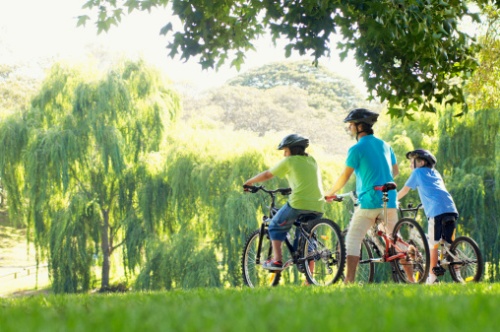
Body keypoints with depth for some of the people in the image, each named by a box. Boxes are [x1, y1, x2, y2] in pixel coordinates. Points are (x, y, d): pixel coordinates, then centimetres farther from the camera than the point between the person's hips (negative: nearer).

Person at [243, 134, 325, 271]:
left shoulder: (289, 161, 6)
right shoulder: (312, 161, 21)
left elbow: (267, 175, 14)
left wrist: (249, 182, 28)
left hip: (298, 203, -5)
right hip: (318, 207, 5)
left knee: (276, 226, 16)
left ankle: (277, 260, 0)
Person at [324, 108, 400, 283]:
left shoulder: (357, 149, -7)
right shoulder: (385, 145, 13)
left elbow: (345, 177, -8)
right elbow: (395, 171, 22)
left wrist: (330, 194, 5)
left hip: (369, 201, -6)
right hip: (389, 201, 6)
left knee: (353, 239, -1)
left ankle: (349, 280, -8)